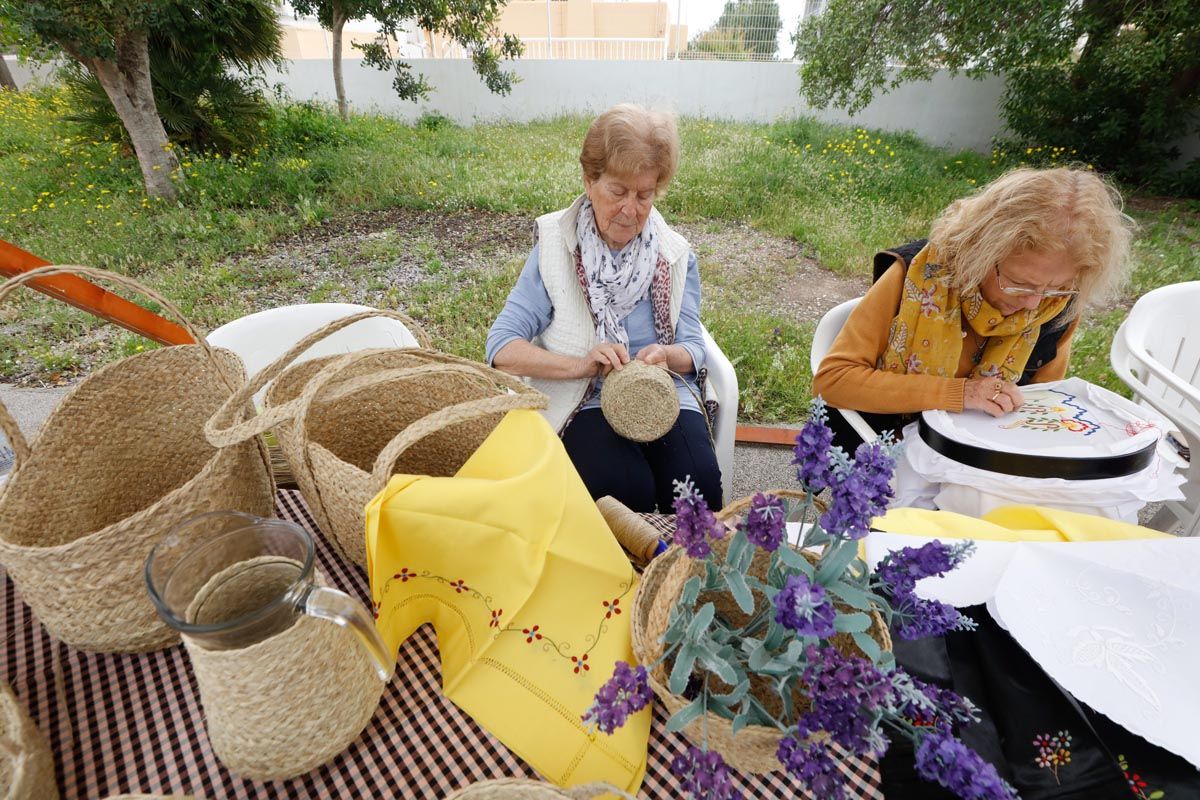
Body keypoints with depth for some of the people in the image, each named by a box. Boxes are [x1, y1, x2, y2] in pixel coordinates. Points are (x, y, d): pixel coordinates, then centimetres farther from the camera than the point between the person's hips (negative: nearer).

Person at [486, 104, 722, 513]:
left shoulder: (675, 254, 5)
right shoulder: (555, 246, -3)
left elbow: (693, 347, 6)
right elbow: (501, 347, -9)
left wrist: (667, 355, -18)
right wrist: (579, 365, -24)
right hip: (585, 404, -2)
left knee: (700, 486, -23)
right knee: (628, 492, -27)